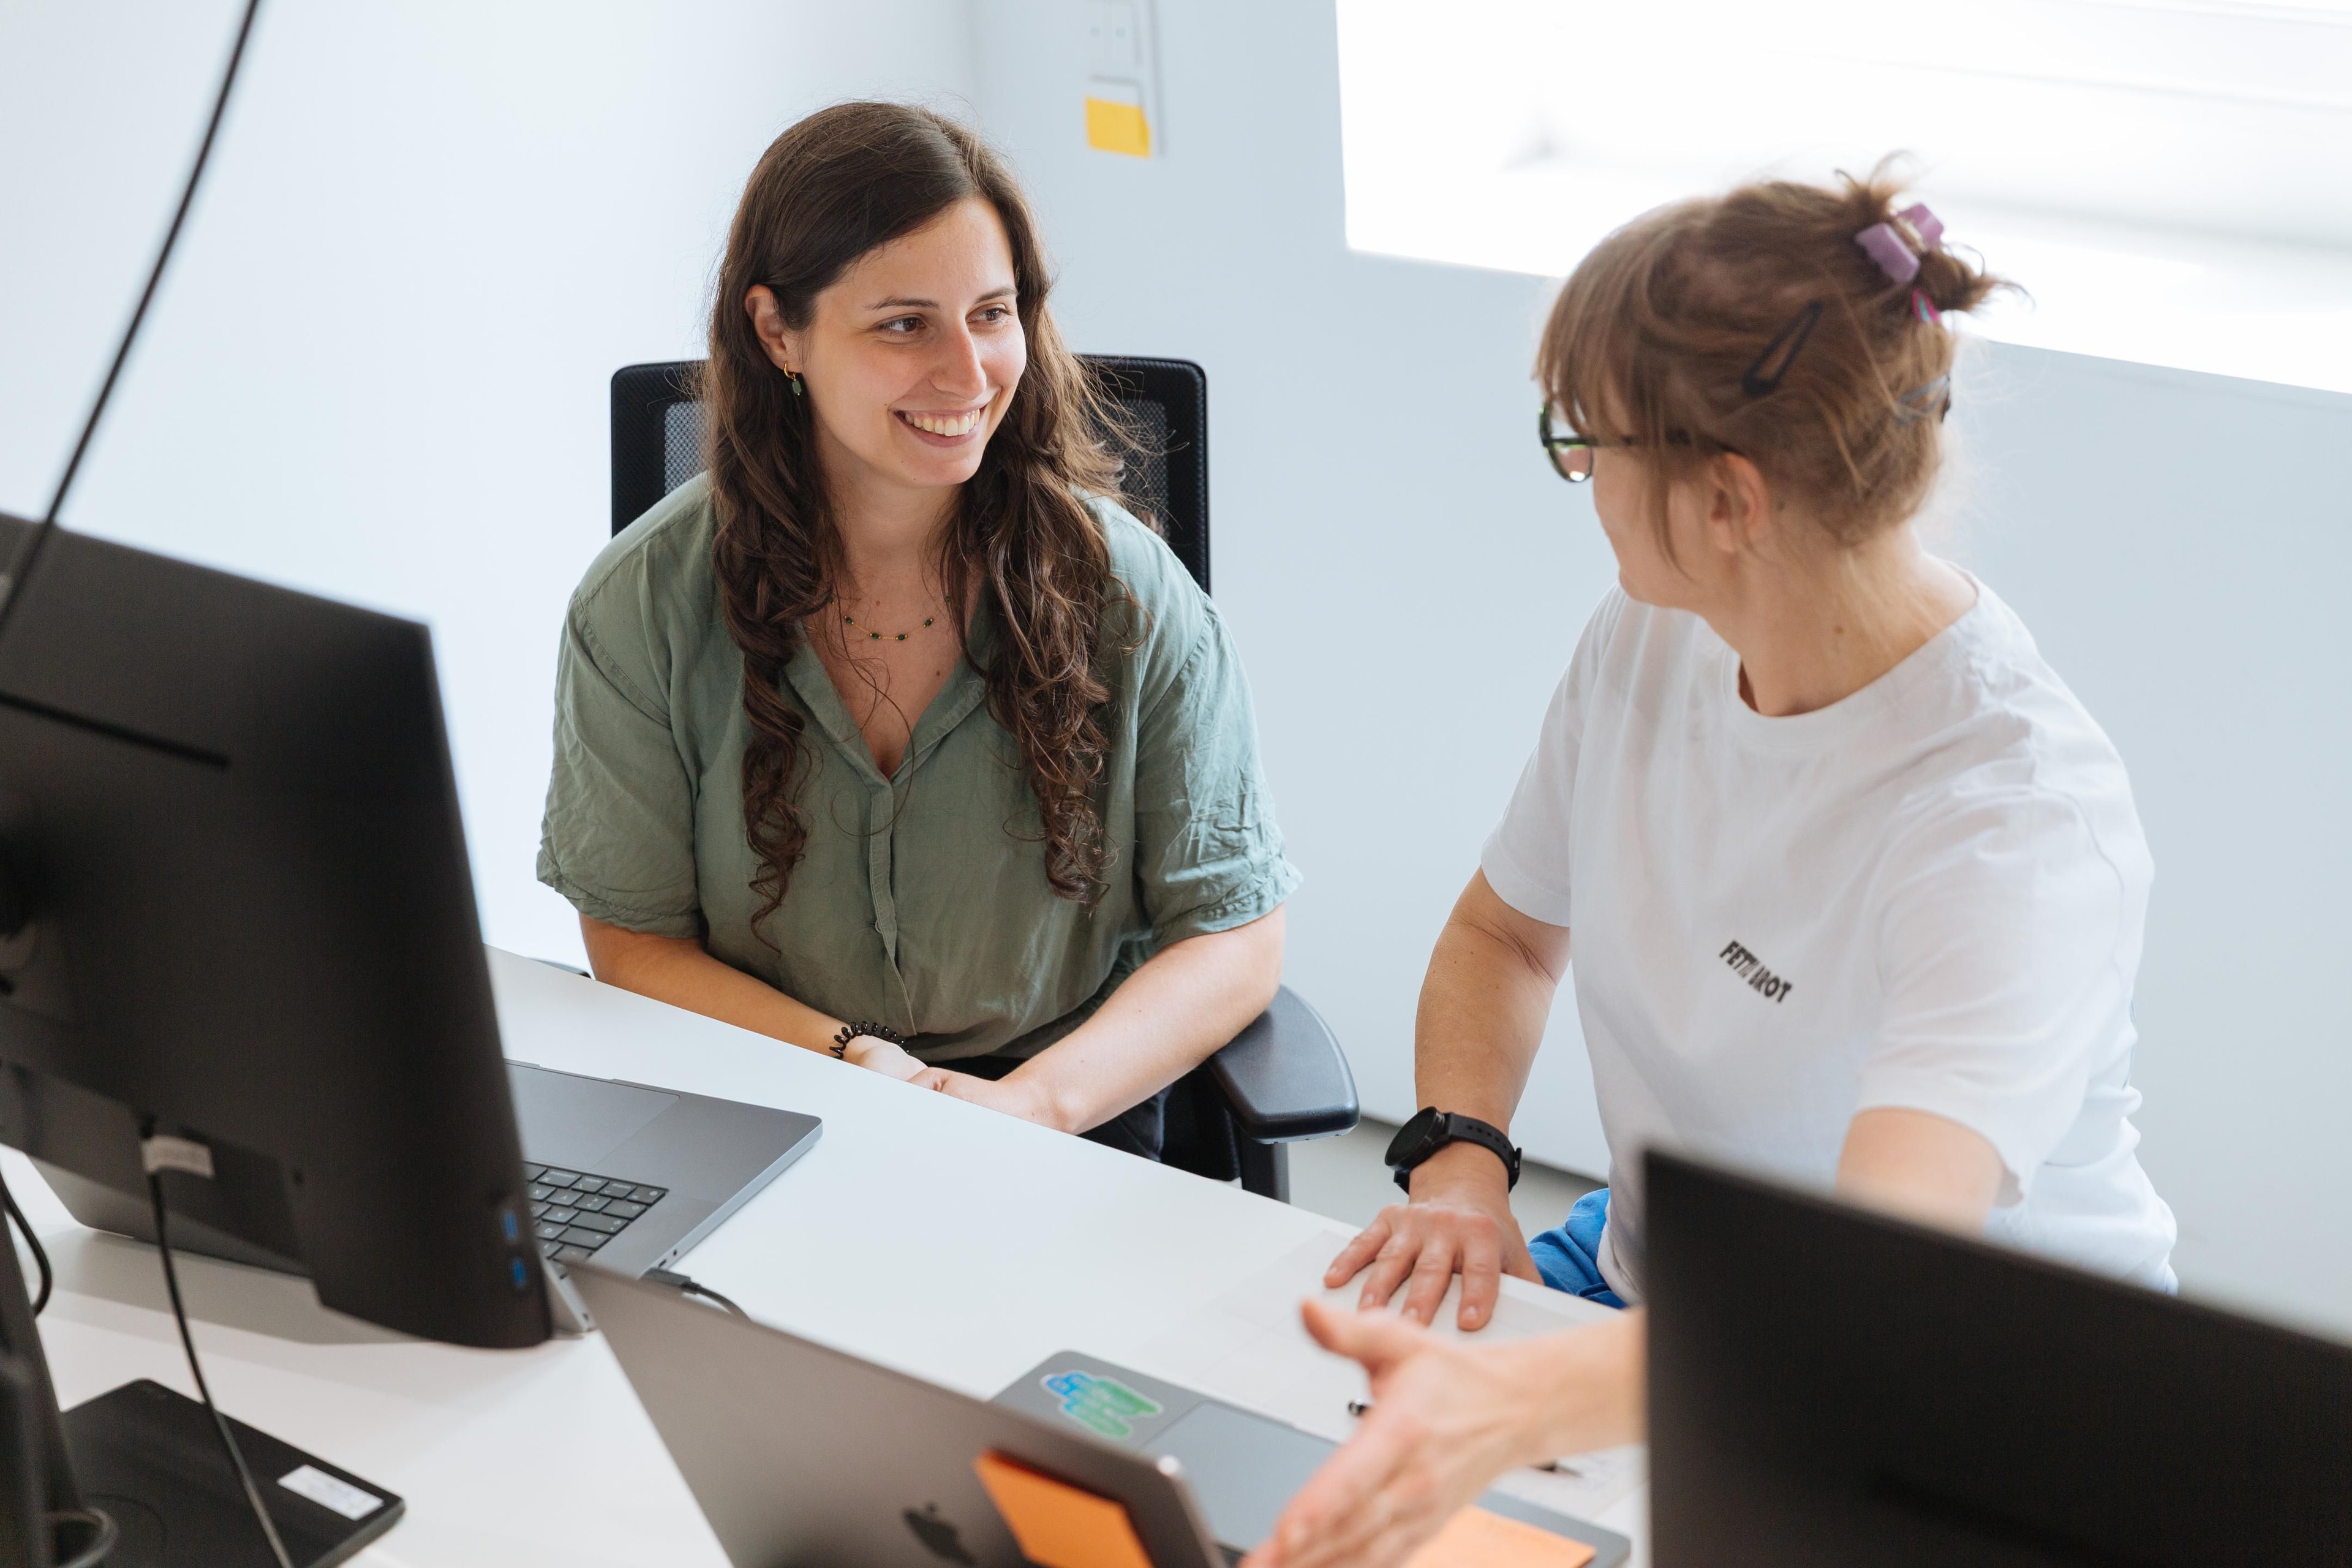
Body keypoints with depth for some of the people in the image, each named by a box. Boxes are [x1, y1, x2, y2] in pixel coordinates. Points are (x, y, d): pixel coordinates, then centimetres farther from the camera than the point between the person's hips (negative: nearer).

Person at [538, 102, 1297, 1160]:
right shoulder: (641, 607, -4)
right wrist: (849, 1064, -16)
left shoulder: (1125, 595, -4)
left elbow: (1236, 941, -1)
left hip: (1063, 1139, -1)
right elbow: (634, 947, 2)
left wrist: (1027, 1102, -18)